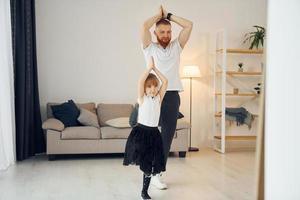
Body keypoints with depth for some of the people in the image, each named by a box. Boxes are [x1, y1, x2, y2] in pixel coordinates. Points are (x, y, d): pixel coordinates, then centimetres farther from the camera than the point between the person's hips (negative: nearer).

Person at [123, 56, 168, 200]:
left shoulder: (159, 98, 6)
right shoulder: (142, 98, -4)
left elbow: (165, 81, -1)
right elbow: (140, 81, -18)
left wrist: (155, 68, 0)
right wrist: (149, 67, -10)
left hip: (154, 133, 3)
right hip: (141, 131, -3)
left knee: (150, 164, 8)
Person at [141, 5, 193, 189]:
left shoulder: (176, 47, 14)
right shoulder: (150, 48, 6)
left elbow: (189, 25, 7)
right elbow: (144, 26, -9)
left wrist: (169, 15, 12)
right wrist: (158, 15, 8)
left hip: (172, 96, 3)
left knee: (167, 137, 6)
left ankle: (157, 173, 16)